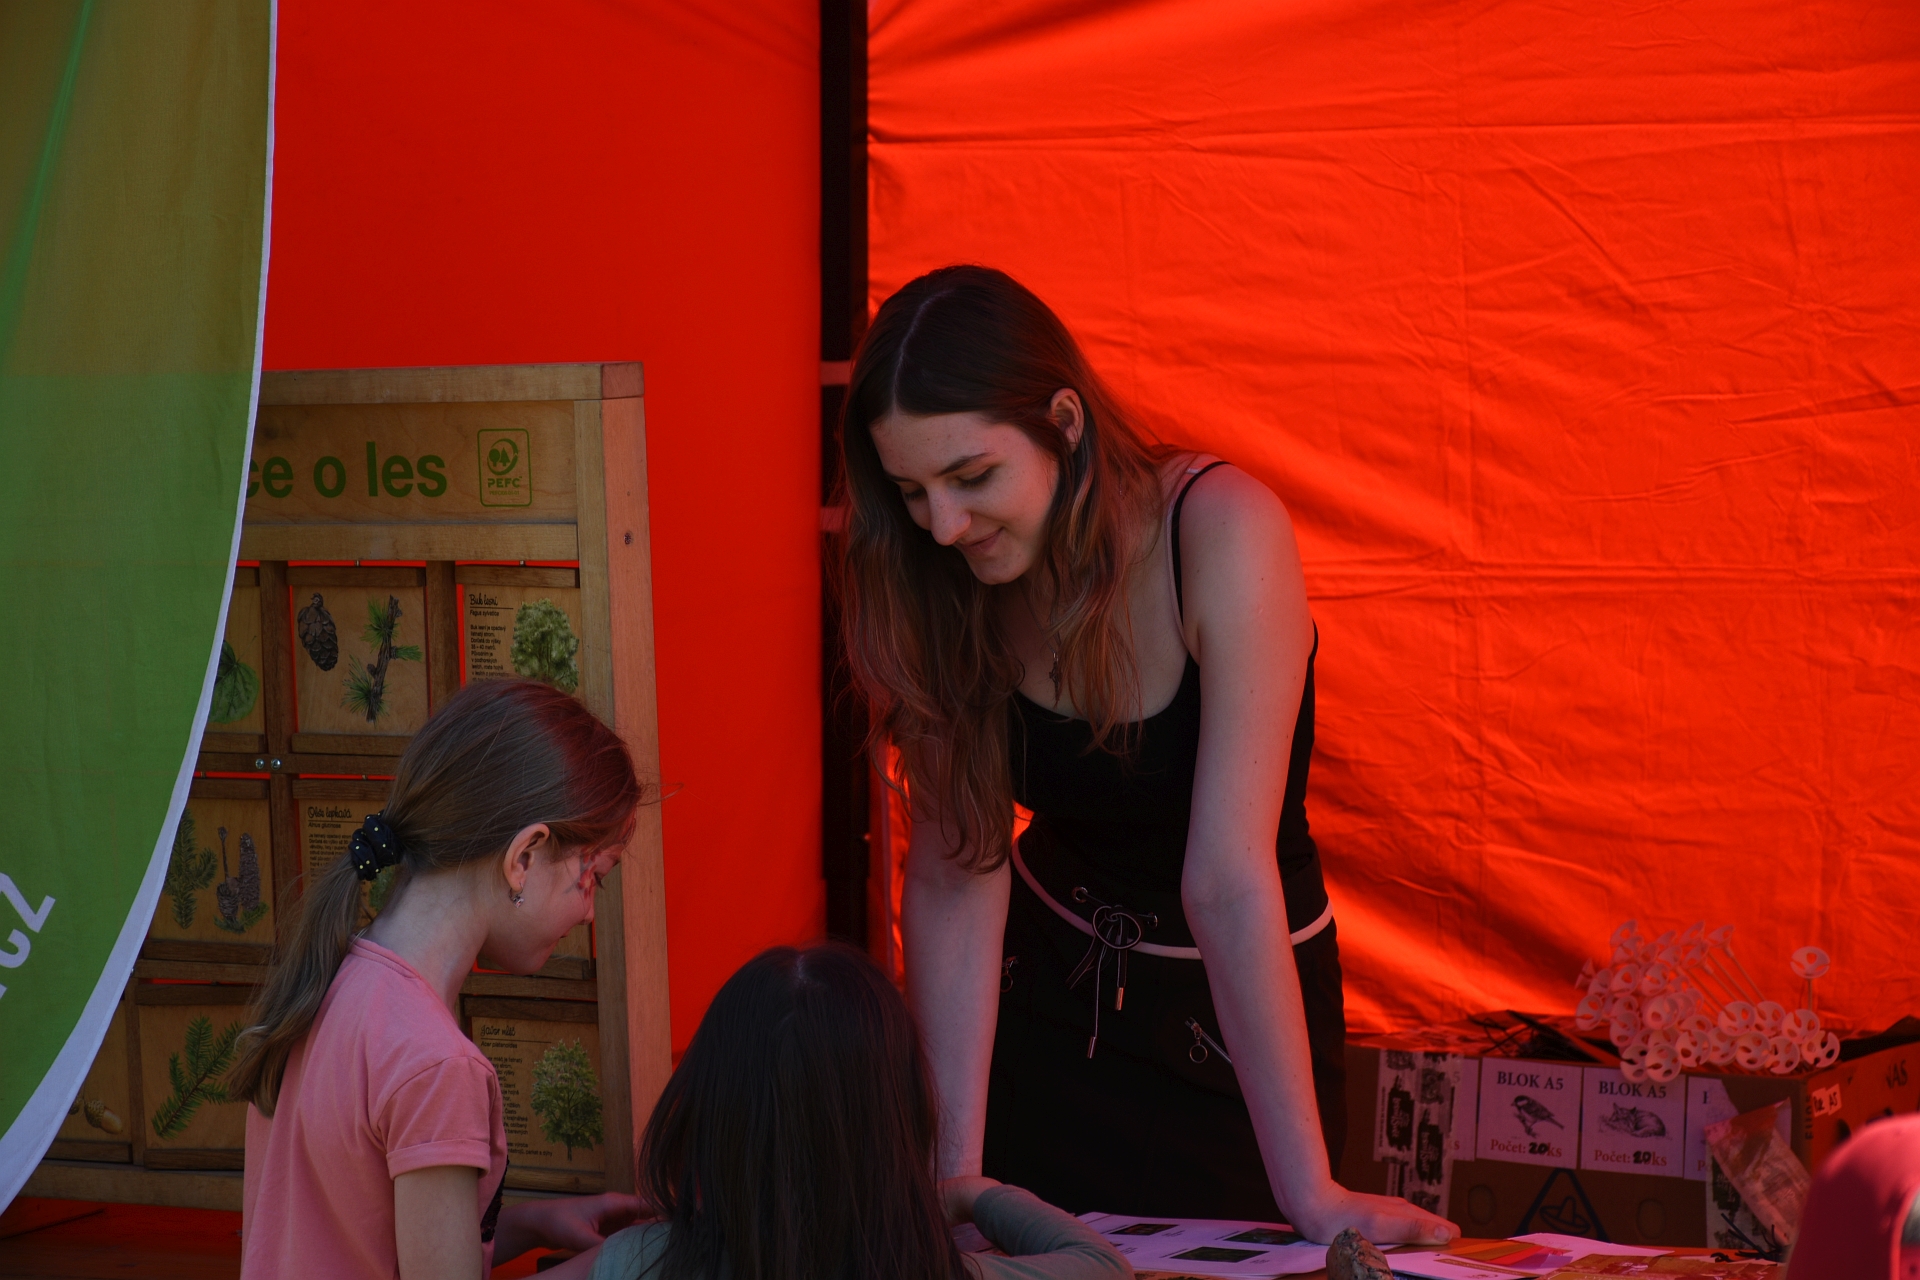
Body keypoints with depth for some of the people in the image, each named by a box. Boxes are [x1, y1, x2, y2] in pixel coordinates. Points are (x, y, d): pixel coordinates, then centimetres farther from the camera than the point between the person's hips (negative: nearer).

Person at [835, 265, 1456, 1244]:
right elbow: (954, 868, -15)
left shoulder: (1223, 533, -29)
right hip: (1046, 989, 3)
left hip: (1228, 1016, -3)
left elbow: (1227, 879, -32)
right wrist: (954, 1172, -20)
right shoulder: (953, 587, -14)